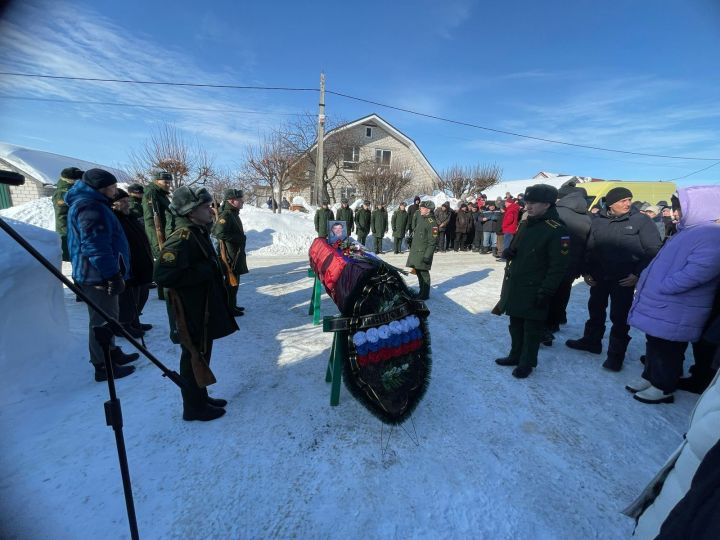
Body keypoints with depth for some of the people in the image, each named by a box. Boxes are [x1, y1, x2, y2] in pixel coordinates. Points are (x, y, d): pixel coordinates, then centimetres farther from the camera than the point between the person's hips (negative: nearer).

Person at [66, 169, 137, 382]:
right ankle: (103, 366, 8)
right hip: (98, 275, -11)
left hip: (98, 273, 11)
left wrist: (114, 272, 25)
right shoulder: (90, 206, -17)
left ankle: (112, 354, 34)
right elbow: (96, 247, -24)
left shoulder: (91, 203, 18)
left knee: (109, 316, 20)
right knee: (103, 320, -2)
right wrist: (113, 275, -24)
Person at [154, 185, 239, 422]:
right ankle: (194, 407, 24)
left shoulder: (199, 233, 9)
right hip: (191, 313, -9)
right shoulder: (182, 238, -21)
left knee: (202, 356, 20)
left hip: (204, 310, 9)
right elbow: (163, 275, -29)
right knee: (194, 358, 6)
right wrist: (202, 272, -24)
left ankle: (201, 398, 38)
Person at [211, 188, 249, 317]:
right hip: (229, 254, -10)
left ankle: (232, 305, 30)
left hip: (236, 253, 10)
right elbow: (220, 233, -28)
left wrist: (240, 238, 7)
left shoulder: (233, 214, 14)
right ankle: (229, 308, 10)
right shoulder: (226, 215, -18)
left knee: (234, 280, 17)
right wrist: (239, 238, -20)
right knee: (232, 282, -1)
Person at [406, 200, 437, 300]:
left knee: (423, 272, -2)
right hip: (415, 249, 9)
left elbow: (432, 242, -18)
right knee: (418, 271, 15)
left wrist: (427, 255, -22)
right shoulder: (420, 217, 12)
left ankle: (425, 294, 11)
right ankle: (422, 291, 28)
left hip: (423, 251, -9)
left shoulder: (432, 222, -15)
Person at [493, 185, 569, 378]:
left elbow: (558, 266, -17)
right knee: (515, 324, 19)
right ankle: (515, 355, 35)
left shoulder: (557, 231, -15)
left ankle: (527, 363, 25)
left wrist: (546, 292, -19)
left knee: (532, 328, 9)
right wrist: (508, 252, -4)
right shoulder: (525, 224, 9)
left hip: (534, 291, -7)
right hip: (513, 286, 7)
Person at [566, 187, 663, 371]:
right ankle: (591, 341, 34)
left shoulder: (641, 220, -7)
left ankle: (616, 355, 14)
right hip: (599, 277, 4)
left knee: (619, 317, 1)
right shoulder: (598, 221, 2)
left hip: (624, 279, -4)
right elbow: (589, 248, 6)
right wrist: (586, 271, 1)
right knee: (595, 310, 16)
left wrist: (638, 274, -14)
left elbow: (654, 250, -7)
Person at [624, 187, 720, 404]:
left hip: (674, 311, -9)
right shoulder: (689, 231, 14)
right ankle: (649, 378, 35)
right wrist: (648, 284, 11)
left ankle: (663, 388, 23)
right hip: (661, 305, 9)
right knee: (654, 345, 20)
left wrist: (658, 288, -21)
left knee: (666, 350, 7)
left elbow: (696, 272, -28)